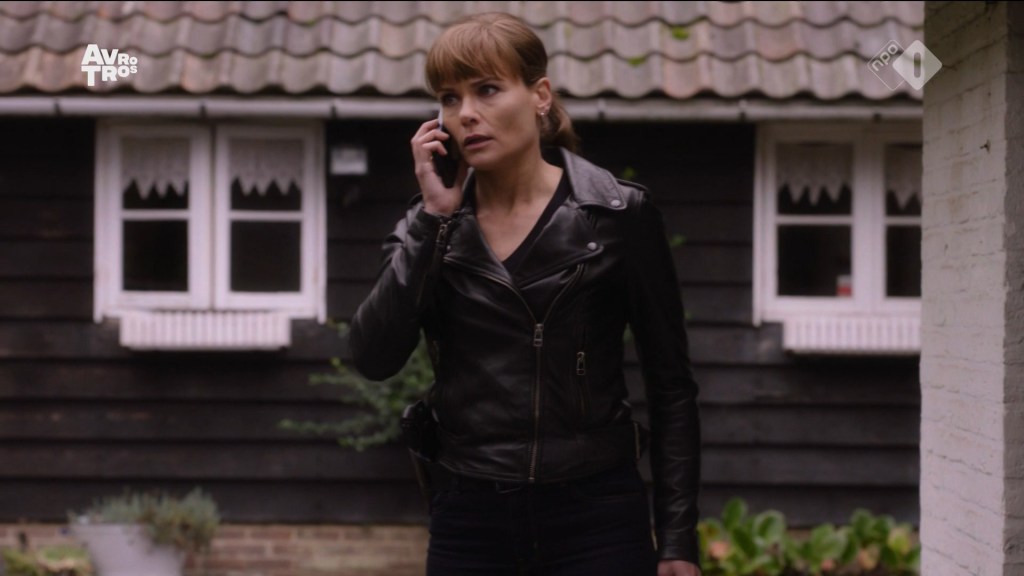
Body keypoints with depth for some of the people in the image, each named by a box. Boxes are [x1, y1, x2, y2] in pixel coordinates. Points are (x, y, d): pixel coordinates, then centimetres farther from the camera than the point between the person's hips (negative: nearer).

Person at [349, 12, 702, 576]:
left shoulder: (619, 215, -3)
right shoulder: (430, 225, 5)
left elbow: (670, 387, 0)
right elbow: (373, 356, -9)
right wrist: (433, 217, -11)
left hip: (594, 514, -2)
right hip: (468, 517, 3)